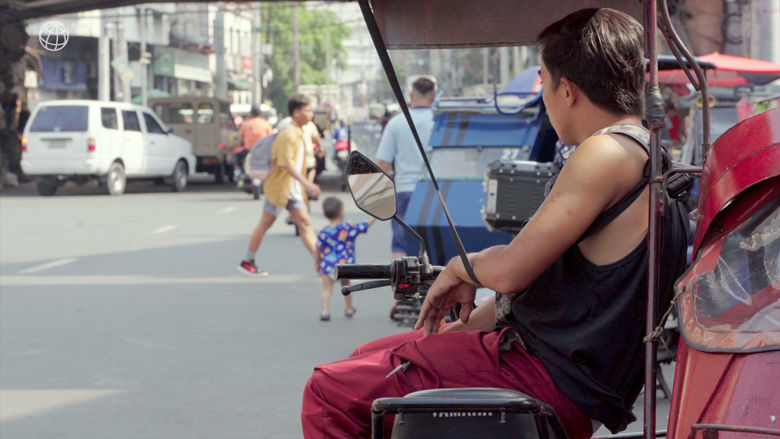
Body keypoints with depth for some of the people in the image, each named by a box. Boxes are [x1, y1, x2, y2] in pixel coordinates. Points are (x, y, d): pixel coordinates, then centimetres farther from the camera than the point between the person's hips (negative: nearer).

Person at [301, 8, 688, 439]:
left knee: (330, 392, -10)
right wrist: (468, 323, 20)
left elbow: (511, 271, -21)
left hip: (553, 379, -11)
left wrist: (461, 266, 1)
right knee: (370, 356, 25)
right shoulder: (644, 155, 16)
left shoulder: (607, 153, -18)